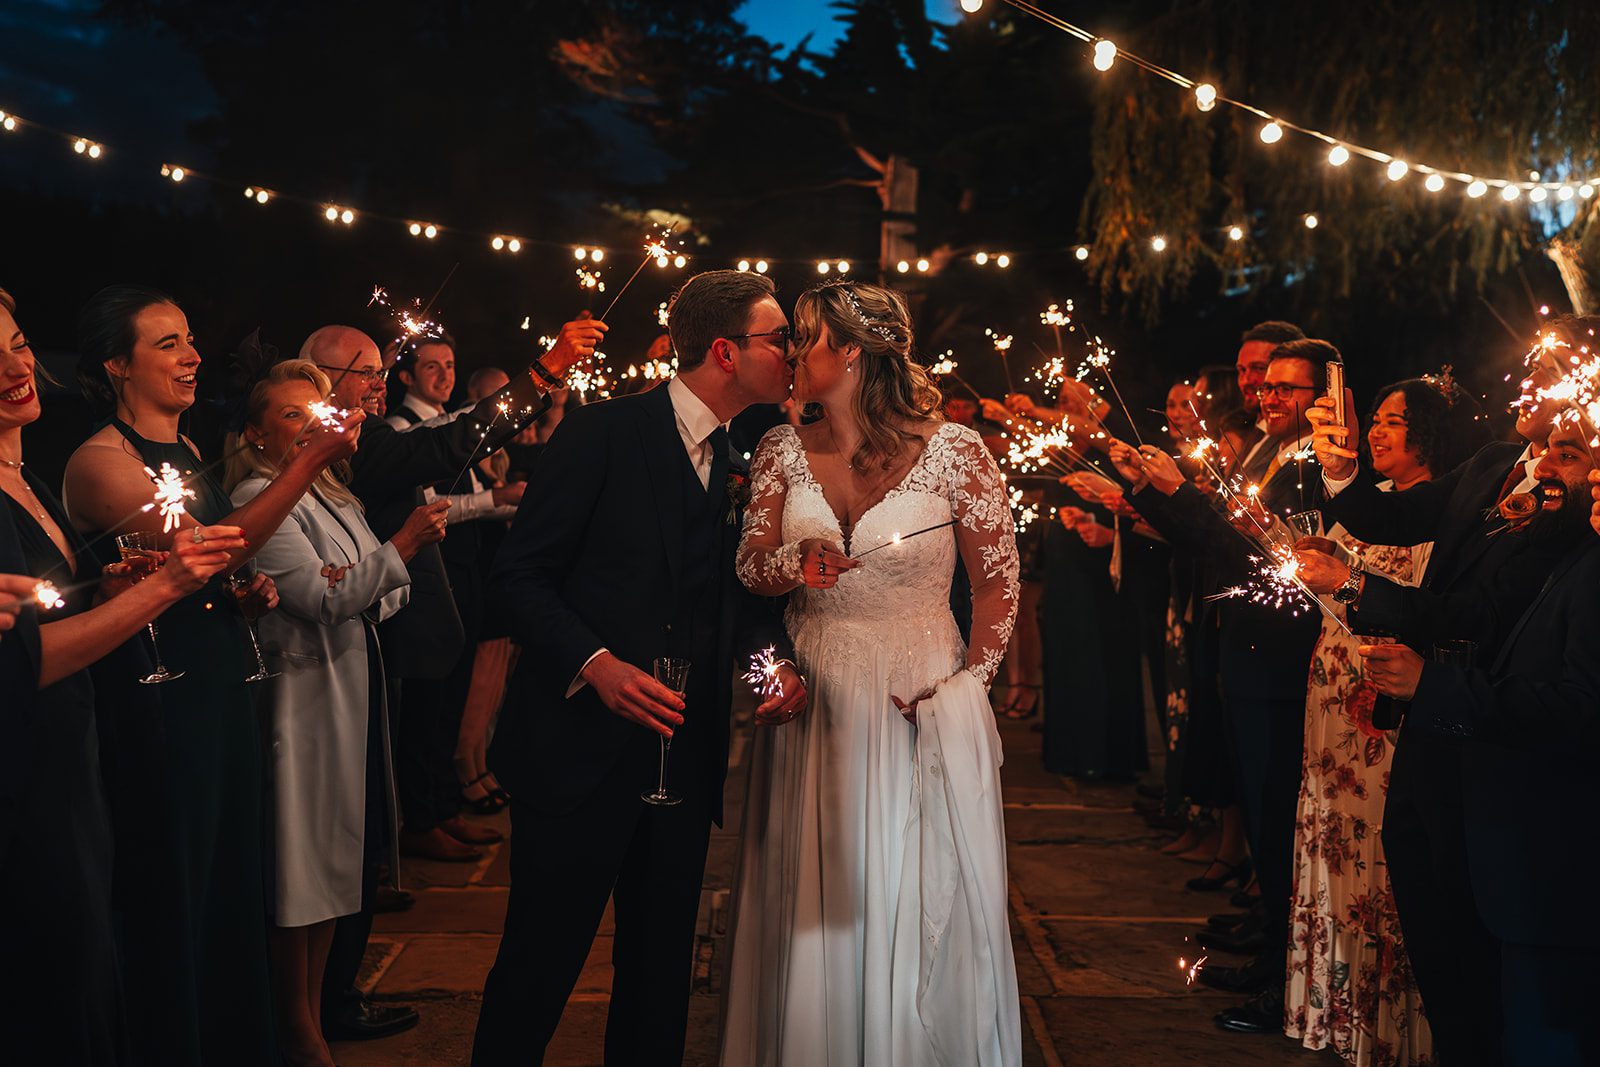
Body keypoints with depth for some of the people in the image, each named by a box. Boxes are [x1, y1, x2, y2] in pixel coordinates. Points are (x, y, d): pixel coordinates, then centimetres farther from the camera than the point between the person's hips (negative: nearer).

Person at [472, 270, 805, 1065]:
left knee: (660, 968, 16)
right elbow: (521, 575, -11)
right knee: (539, 967, 5)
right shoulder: (603, 432, -9)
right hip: (582, 750, -6)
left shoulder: (743, 460, 9)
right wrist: (596, 664, -24)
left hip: (685, 756, 6)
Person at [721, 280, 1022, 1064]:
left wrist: (968, 684, -6)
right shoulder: (784, 452, 2)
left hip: (922, 705, -3)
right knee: (813, 914, 11)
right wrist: (798, 567, -16)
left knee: (920, 911, 7)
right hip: (815, 703, 3)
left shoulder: (953, 449, -9)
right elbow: (751, 570, 4)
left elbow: (999, 580, -2)